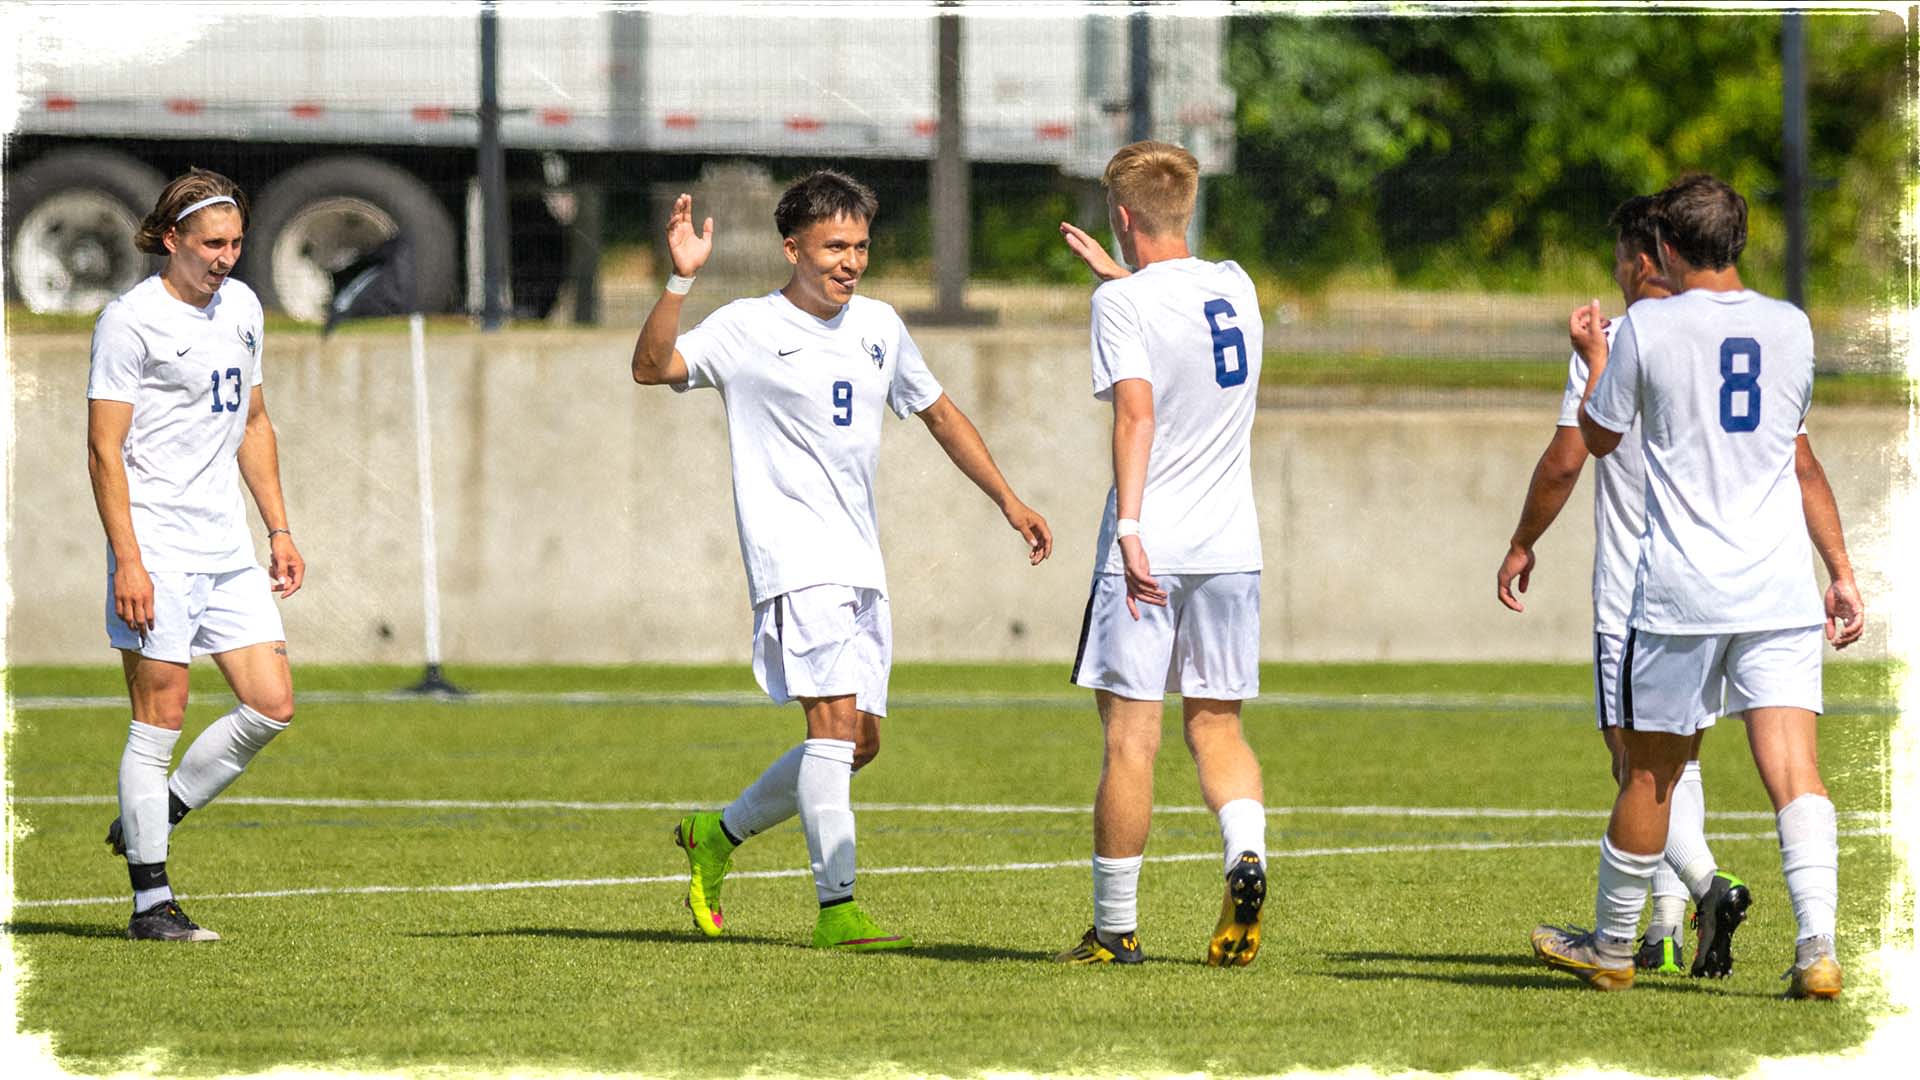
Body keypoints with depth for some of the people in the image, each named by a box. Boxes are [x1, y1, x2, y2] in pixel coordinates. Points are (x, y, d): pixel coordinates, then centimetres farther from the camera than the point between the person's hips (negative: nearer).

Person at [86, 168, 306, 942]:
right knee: (161, 718, -5)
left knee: (271, 705, 2)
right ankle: (151, 901, 0)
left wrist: (279, 531, 19)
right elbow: (105, 448, -12)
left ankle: (152, 818, 19)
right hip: (158, 552, -7)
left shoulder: (240, 308, 13)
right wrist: (127, 559, -18)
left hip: (228, 551, 7)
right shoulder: (132, 320, -10)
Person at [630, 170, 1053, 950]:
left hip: (861, 564, 7)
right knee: (834, 720, -19)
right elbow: (652, 367, -19)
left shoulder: (878, 326, 14)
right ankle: (837, 908, -20)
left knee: (858, 743, 7)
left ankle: (718, 837, 26)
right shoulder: (749, 329, -4)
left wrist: (1010, 504, 22)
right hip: (793, 557, -7)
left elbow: (940, 415, 25)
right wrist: (679, 280, -32)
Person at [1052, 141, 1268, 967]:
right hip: (1232, 548, 5)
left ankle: (1115, 927, 4)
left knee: (1130, 735, 0)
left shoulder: (1124, 303, -8)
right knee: (1216, 724, 13)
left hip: (1150, 549, -5)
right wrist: (1115, 273, 39)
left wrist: (1131, 524, -26)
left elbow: (1137, 411, -20)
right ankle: (1246, 852, -15)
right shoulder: (1235, 289, 10)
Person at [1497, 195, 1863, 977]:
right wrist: (1841, 573, 1)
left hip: (1633, 593, -5)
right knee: (1682, 759, 18)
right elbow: (1803, 469, 1)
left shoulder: (1610, 347, -7)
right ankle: (1668, 927, 17)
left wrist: (1522, 547, 8)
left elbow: (1564, 462, -7)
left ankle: (1706, 883, -29)